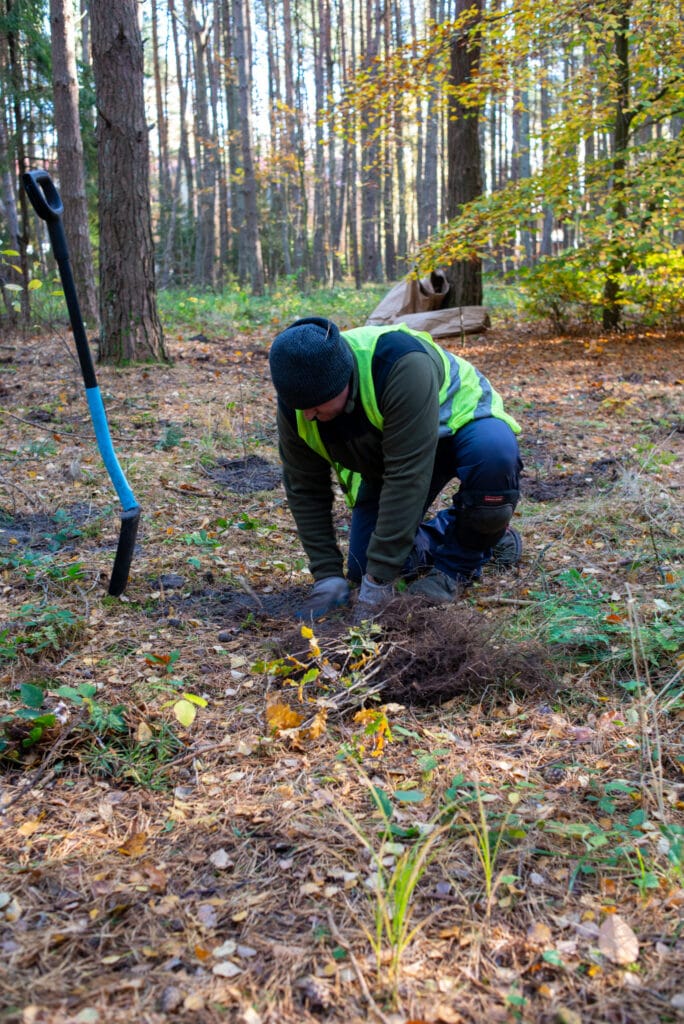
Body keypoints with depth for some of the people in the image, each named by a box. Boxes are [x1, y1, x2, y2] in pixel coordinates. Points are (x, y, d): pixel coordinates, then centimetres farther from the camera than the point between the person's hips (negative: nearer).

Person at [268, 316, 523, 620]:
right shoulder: (295, 405, -22)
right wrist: (327, 575, -18)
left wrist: (380, 577, -39)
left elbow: (406, 474, -42)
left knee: (494, 453, -40)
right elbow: (305, 491, -12)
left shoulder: (403, 366, -41)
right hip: (387, 454, 5)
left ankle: (457, 563, -15)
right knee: (362, 570, -4)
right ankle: (441, 531, 22)